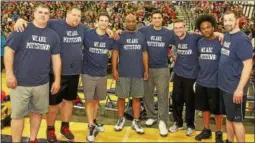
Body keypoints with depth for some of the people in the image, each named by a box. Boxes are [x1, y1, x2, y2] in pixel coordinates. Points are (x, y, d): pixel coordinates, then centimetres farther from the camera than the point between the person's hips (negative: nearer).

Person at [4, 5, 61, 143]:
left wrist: (57, 80, 5)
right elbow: (8, 51, -6)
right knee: (17, 114, 4)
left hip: (42, 83, 4)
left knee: (37, 111, 15)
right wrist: (9, 74, -12)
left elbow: (56, 58, 8)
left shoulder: (53, 35, 6)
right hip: (20, 82, -3)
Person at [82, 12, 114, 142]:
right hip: (88, 73, -3)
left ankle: (93, 121, 34)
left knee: (97, 100, 16)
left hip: (102, 74, 4)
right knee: (89, 100, 1)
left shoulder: (110, 38, 1)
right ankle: (91, 127, 10)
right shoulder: (87, 34, -10)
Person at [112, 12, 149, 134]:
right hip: (123, 73, -2)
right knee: (121, 97, 7)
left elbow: (144, 54, 9)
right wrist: (114, 70, -8)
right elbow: (115, 53, -1)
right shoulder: (120, 36, 0)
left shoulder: (141, 36, 7)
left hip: (138, 73, 2)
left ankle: (136, 121, 16)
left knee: (137, 97, 6)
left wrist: (146, 70, 5)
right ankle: (121, 119, 23)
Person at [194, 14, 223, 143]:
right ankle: (206, 130, 32)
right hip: (201, 82, 5)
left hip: (216, 82, -5)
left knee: (217, 109, 9)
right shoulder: (200, 42, 4)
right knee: (204, 107, 16)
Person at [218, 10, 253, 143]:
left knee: (236, 120, 2)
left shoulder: (242, 39, -17)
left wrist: (240, 89, -22)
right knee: (228, 117, 18)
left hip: (235, 88, -8)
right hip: (224, 86, 8)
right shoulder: (226, 36, 7)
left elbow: (248, 65, -20)